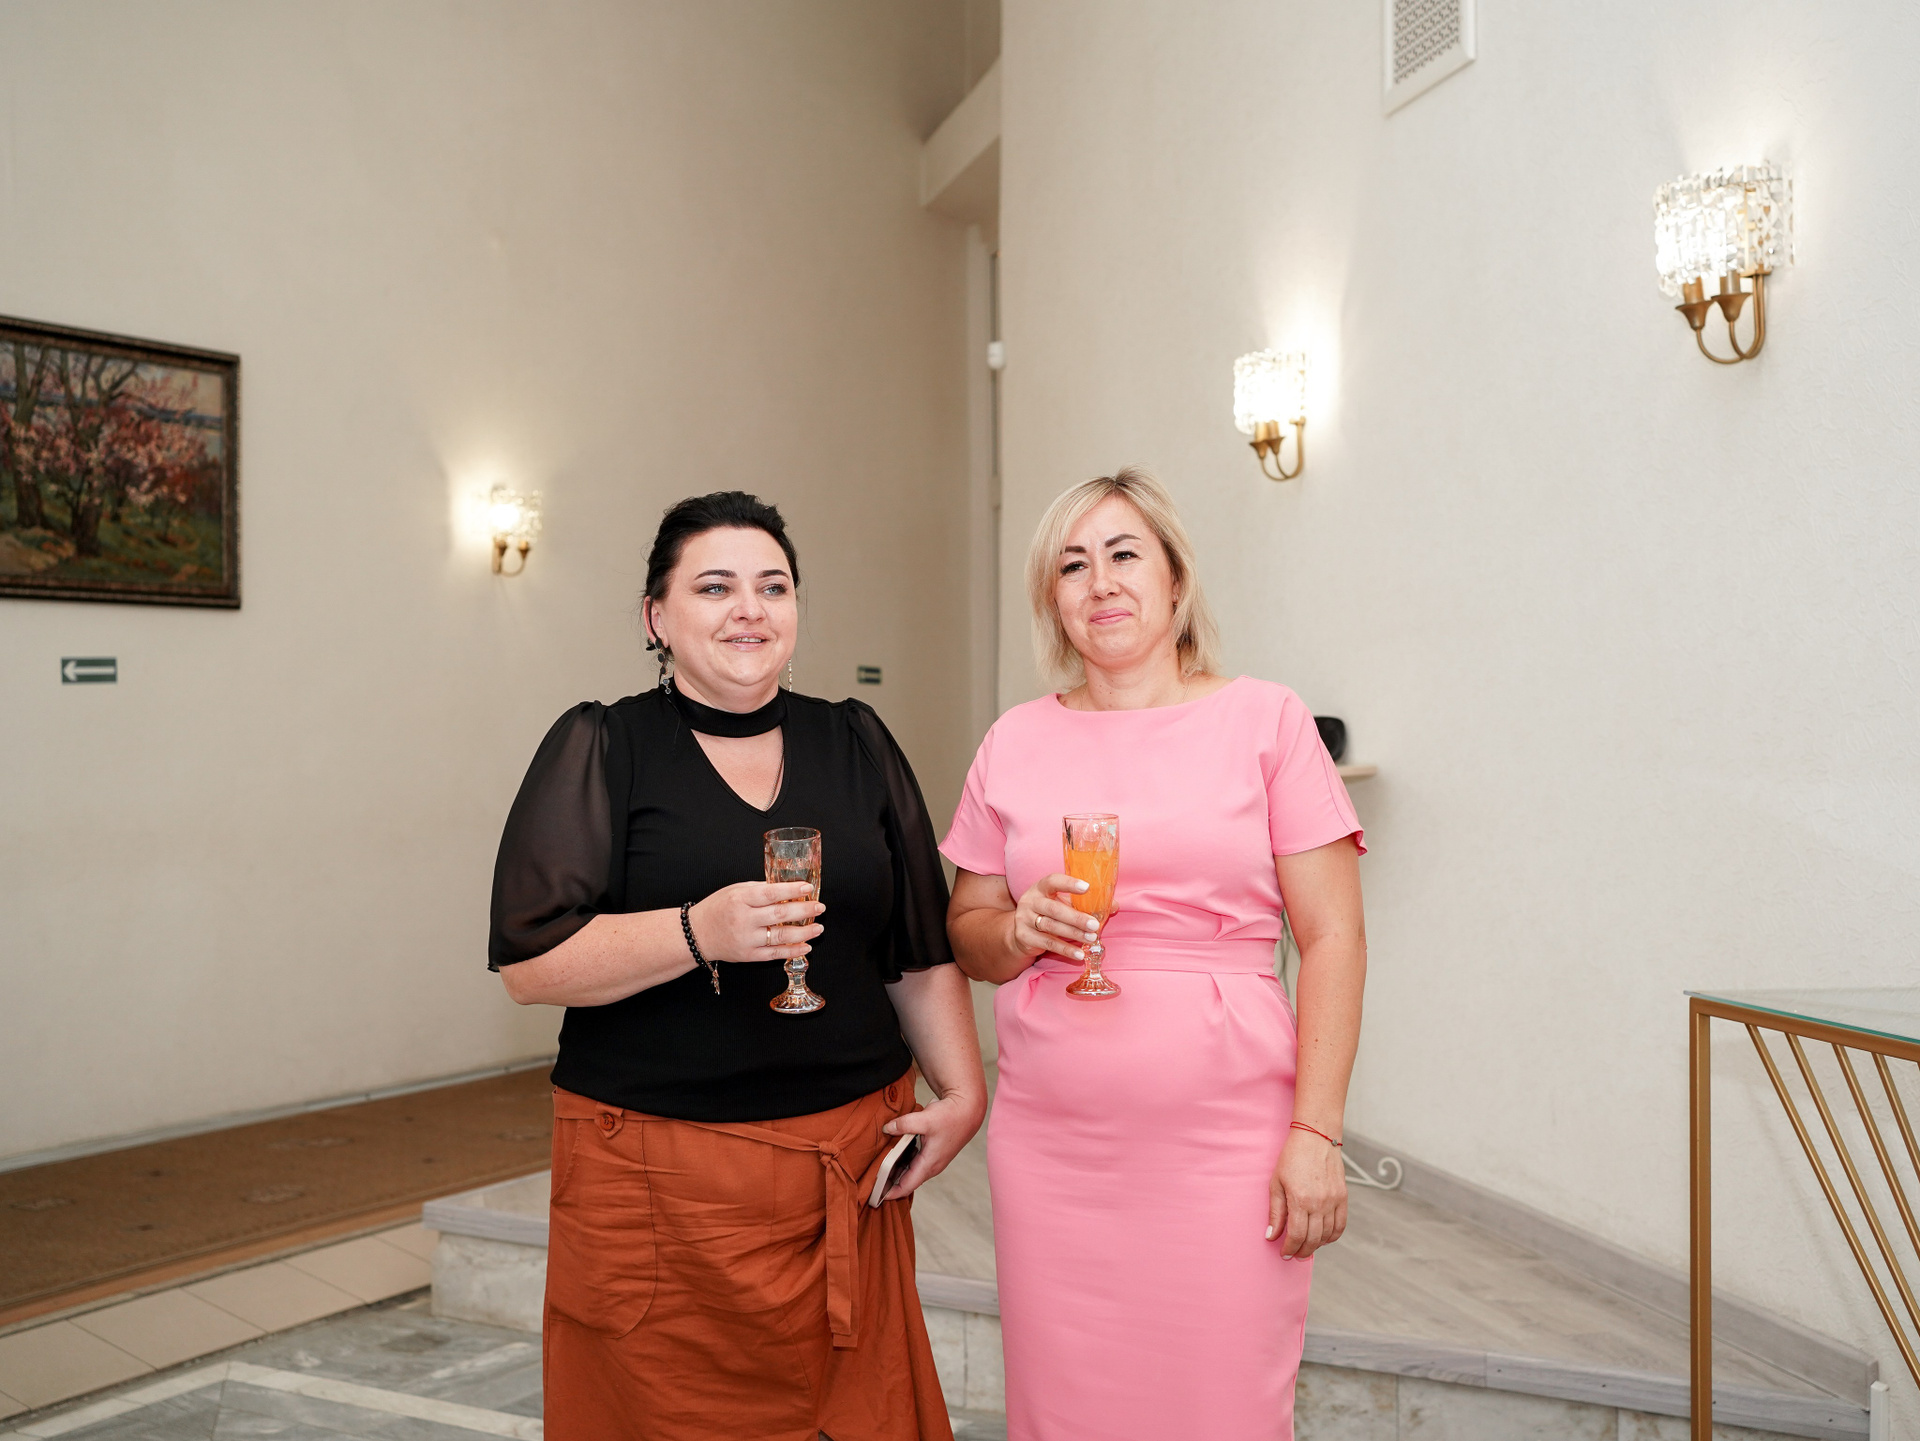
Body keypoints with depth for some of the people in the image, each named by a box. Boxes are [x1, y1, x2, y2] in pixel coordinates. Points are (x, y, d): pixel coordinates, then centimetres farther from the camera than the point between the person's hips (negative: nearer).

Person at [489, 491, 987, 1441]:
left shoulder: (856, 744, 10)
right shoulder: (601, 749, 0)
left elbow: (922, 950, 13)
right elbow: (528, 962, -8)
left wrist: (963, 1090, 1)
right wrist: (700, 933, -20)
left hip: (847, 1165, 3)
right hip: (659, 1173, -3)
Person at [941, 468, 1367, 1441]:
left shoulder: (1264, 720, 0)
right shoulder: (1015, 741, 8)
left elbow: (1332, 937, -2)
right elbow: (967, 931, 14)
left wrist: (1316, 1133, -8)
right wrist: (1020, 932, -8)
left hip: (1223, 1142, -2)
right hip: (1049, 1148, 3)